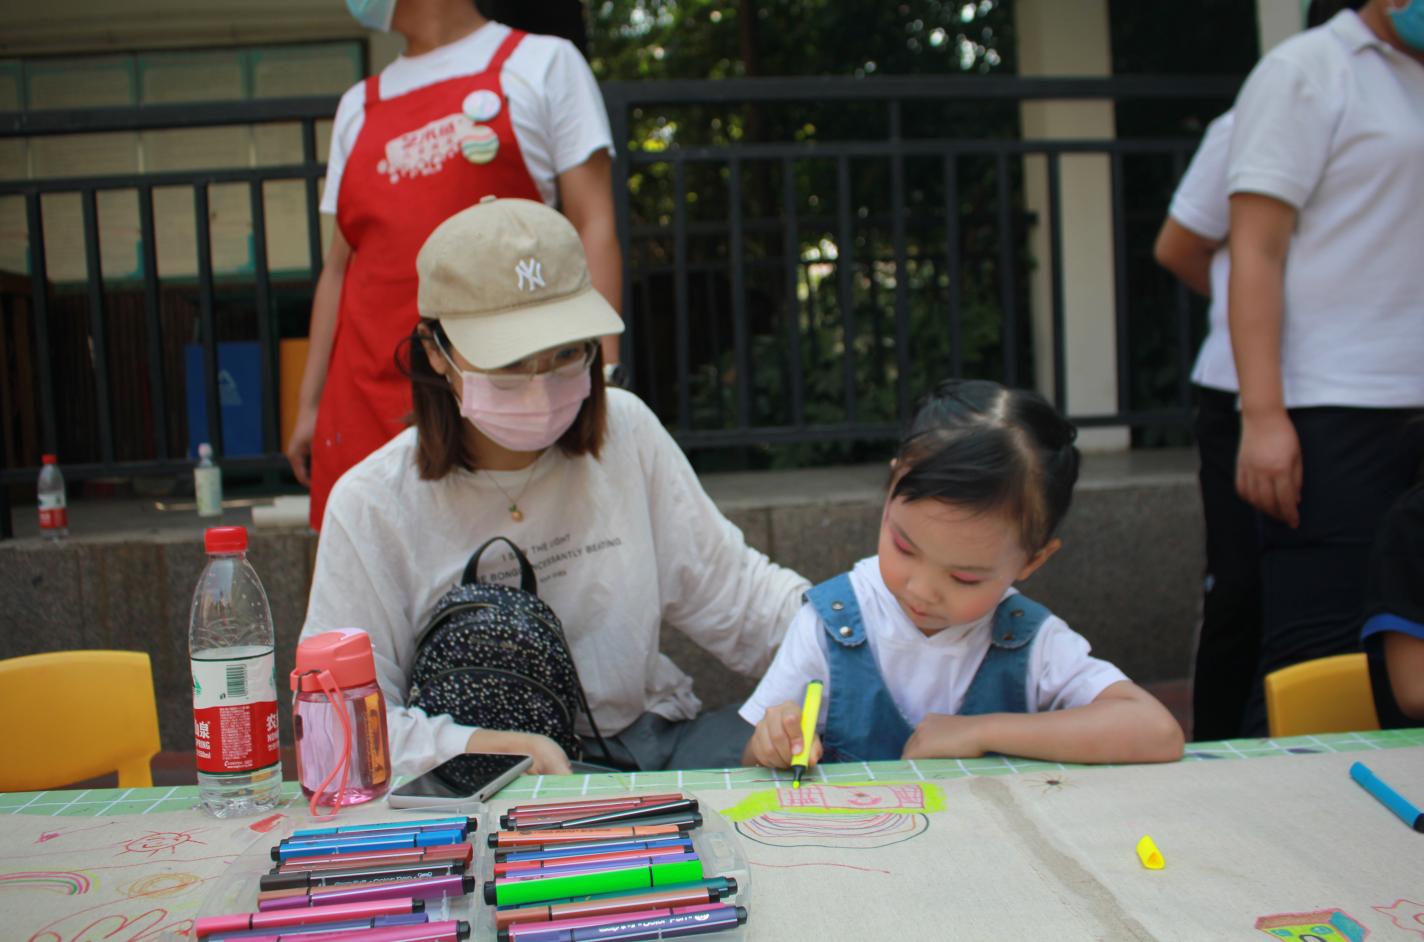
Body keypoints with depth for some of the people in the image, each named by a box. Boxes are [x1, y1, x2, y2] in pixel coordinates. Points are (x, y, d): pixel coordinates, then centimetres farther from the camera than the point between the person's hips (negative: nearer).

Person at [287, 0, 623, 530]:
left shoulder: (544, 63, 10)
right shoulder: (358, 106, 22)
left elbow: (593, 228, 1)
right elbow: (340, 265, 21)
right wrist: (309, 403, 15)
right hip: (371, 401, 4)